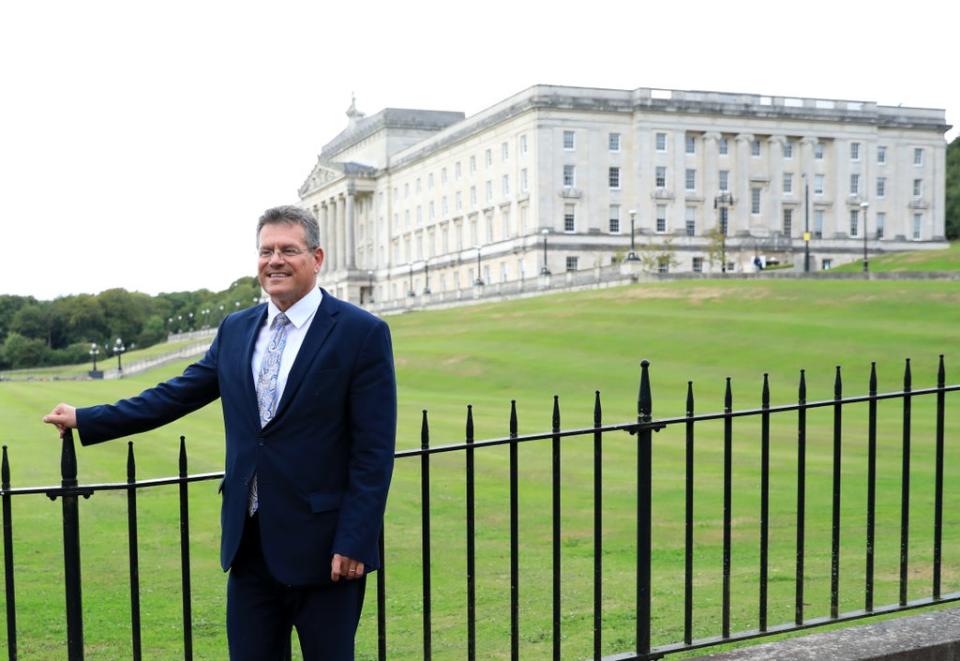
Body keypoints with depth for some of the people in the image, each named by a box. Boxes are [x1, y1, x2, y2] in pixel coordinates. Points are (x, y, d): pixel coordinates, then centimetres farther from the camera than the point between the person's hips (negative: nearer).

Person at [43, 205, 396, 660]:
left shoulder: (363, 333, -9)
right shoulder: (236, 329, 8)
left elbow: (374, 451, -12)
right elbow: (176, 394, 14)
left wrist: (353, 544, -15)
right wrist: (86, 419, 13)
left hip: (322, 546, -5)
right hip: (250, 542, 5)